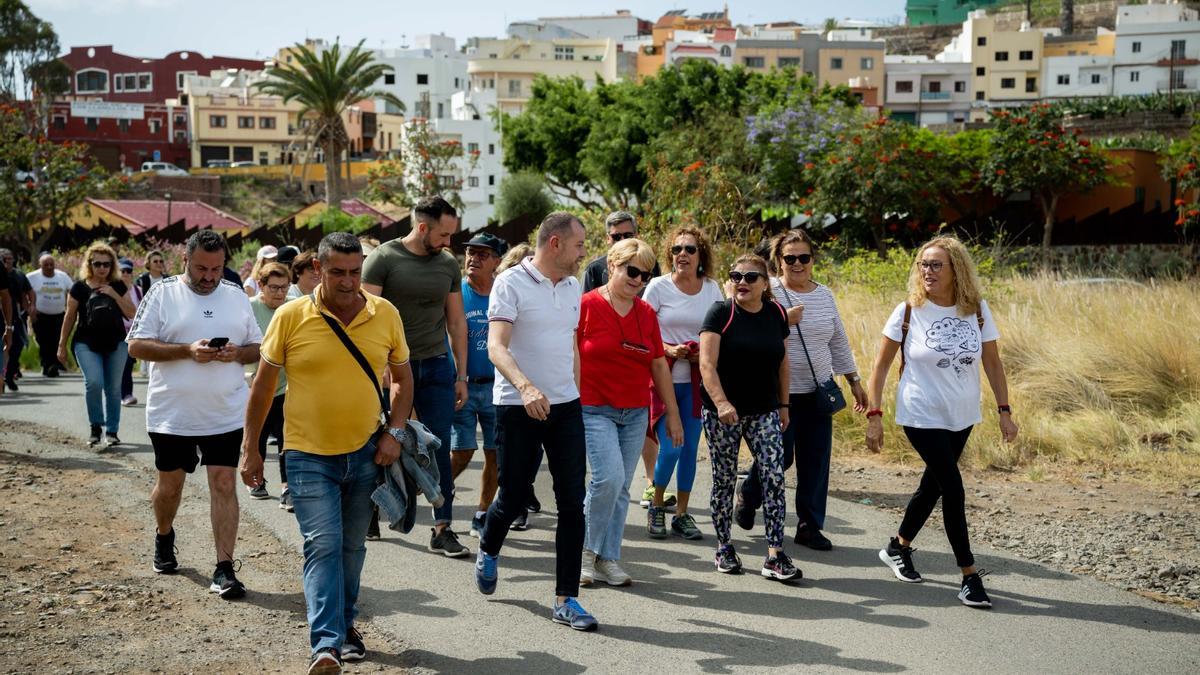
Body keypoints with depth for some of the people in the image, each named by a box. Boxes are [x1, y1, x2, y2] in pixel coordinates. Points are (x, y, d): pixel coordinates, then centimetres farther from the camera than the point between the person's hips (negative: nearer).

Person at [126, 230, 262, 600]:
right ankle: (164, 538, 44)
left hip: (226, 414, 1)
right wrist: (188, 351, -18)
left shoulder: (237, 296, 8)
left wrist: (237, 353, -11)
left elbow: (258, 347, 12)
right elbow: (137, 345, -6)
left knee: (224, 484, -5)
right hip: (171, 413, -1)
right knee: (169, 484, 14)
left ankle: (224, 569, -3)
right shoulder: (162, 293, -2)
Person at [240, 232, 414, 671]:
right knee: (322, 546, -11)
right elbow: (263, 385, 1)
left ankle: (345, 624, 34)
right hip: (309, 454, -3)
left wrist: (395, 432, -3)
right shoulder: (290, 317, -8)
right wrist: (250, 448, 2)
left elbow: (403, 379, 10)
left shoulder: (386, 315, -2)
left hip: (366, 453, 3)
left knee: (352, 547, 15)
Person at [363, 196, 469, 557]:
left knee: (439, 447, 0)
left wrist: (461, 375, 10)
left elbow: (457, 322, 13)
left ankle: (442, 529, 4)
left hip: (437, 366, 3)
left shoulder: (448, 264, 8)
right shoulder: (384, 259, -6)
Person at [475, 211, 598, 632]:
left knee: (573, 504, -1)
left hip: (566, 407, 5)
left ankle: (566, 600, 6)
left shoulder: (572, 287, 11)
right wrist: (525, 386, -37)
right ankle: (488, 552, 40)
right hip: (518, 407, -5)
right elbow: (496, 347, -21)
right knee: (514, 498, 7)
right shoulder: (511, 283, -10)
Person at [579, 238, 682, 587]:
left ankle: (607, 559, 16)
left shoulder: (646, 313, 10)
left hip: (635, 413, 5)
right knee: (609, 477, -17)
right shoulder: (587, 306, -6)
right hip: (595, 410, -5)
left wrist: (672, 413, 13)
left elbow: (659, 364, 14)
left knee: (621, 488, 7)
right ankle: (586, 548, 3)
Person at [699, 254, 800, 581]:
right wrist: (721, 402, -29)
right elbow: (707, 363, -16)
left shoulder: (776, 314, 6)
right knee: (724, 479, 7)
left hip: (764, 411, 3)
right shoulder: (721, 313, -8)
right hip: (723, 412, -3)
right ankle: (724, 547, 22)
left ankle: (775, 555, -7)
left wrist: (783, 405, 15)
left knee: (774, 477, -8)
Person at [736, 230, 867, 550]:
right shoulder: (768, 292, -7)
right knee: (778, 456, 0)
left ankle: (810, 526, 17)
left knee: (816, 461, 5)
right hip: (779, 392, -5)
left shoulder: (825, 295, 10)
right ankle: (748, 496, 30)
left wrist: (854, 380, 18)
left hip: (817, 392, 5)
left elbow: (839, 342, 17)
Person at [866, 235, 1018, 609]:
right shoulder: (908, 312, -11)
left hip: (962, 417, 4)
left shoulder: (977, 309, -3)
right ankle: (969, 575, 0)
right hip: (922, 416, -4)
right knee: (953, 489, -10)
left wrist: (1005, 411, 0)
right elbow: (880, 366, -6)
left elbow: (992, 362, 4)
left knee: (933, 484, 15)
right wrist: (874, 415, -11)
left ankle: (898, 548, 37)